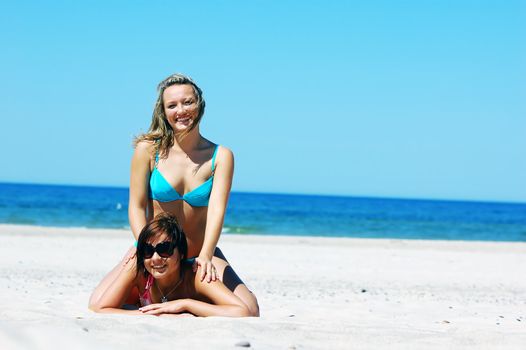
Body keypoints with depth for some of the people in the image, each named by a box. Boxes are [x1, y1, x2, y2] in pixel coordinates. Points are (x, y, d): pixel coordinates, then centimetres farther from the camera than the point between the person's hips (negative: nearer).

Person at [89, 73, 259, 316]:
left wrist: (205, 256, -33)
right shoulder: (149, 149, -5)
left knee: (248, 312, -19)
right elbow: (137, 207, -7)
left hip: (199, 254, 1)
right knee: (98, 305, -21)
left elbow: (216, 209, -16)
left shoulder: (220, 156, -4)